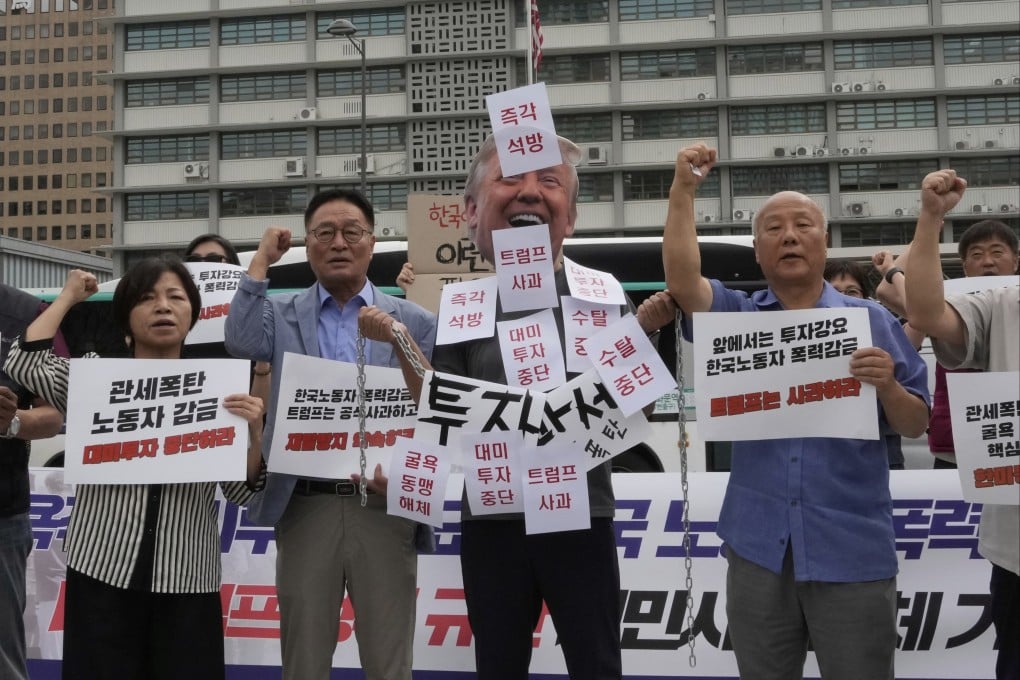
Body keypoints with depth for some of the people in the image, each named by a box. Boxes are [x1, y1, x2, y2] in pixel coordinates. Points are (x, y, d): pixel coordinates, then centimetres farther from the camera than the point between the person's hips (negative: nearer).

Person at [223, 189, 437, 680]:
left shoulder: (415, 322, 5)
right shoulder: (283, 314, 8)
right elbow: (242, 343, -13)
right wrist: (262, 259, -4)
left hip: (383, 507, -1)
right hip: (304, 508, 1)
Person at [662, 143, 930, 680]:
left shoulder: (871, 320, 4)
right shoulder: (734, 317, 9)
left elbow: (915, 426, 4)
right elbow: (681, 280, -10)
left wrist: (887, 387, -17)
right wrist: (683, 190, -13)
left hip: (853, 549, -1)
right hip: (758, 547, 2)